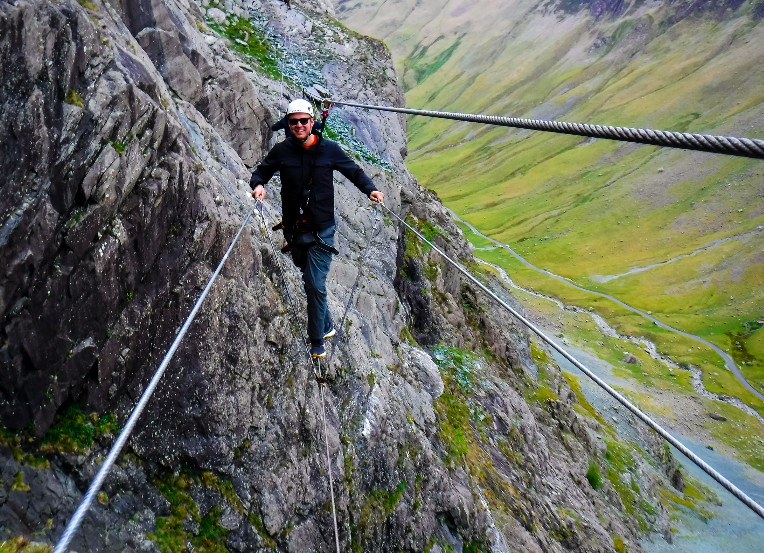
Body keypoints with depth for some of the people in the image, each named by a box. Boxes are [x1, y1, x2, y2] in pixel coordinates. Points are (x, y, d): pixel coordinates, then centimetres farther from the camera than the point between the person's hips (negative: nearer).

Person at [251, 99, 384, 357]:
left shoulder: (329, 149, -4)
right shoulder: (282, 151, -2)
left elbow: (354, 171, 7)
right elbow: (261, 172, 8)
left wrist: (370, 190, -10)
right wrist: (258, 184, -15)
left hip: (322, 229, -3)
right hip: (294, 230, 3)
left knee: (316, 285, -7)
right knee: (310, 281, 18)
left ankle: (317, 339, 10)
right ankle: (326, 323, 40)